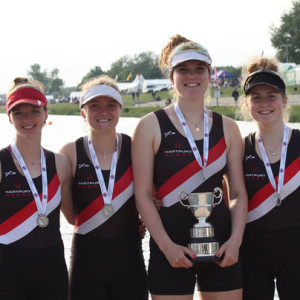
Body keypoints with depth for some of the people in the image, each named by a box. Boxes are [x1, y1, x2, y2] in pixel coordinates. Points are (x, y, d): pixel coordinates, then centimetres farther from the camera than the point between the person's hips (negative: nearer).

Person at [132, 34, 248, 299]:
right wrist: (167, 246, -13)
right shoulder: (151, 126, 0)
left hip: (221, 244, 3)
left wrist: (235, 240, -7)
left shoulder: (227, 128, 9)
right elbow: (143, 194, -5)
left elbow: (239, 192, 8)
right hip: (172, 243, -3)